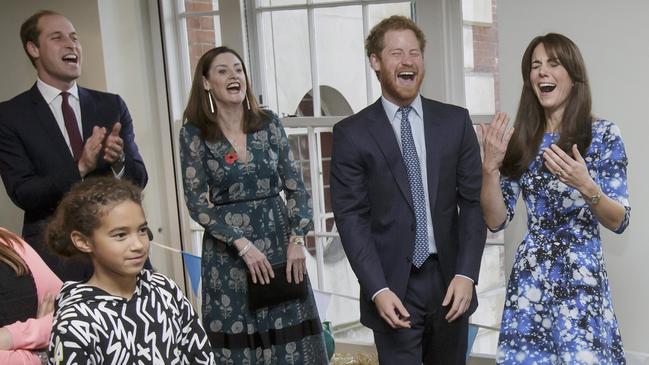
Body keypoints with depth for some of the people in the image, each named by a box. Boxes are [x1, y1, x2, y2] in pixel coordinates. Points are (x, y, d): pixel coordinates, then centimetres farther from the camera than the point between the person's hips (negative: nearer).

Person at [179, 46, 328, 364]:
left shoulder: (269, 123, 2)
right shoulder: (194, 134, -4)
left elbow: (295, 185, 3)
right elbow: (196, 202, -7)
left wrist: (297, 240, -7)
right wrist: (242, 243, -14)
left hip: (278, 239, 2)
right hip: (228, 251, -2)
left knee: (291, 339, 5)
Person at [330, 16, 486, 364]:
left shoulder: (455, 121, 4)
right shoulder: (351, 133, -3)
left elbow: (473, 201, 2)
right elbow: (351, 218, -6)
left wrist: (466, 273, -7)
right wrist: (378, 289, -14)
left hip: (448, 278, 3)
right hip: (393, 286, -2)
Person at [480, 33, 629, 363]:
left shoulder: (603, 134, -6)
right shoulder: (521, 139, 2)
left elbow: (619, 222, -7)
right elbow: (496, 221, 1)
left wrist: (586, 186, -24)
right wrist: (490, 166, -13)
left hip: (582, 278, -3)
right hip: (529, 278, 3)